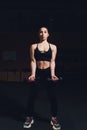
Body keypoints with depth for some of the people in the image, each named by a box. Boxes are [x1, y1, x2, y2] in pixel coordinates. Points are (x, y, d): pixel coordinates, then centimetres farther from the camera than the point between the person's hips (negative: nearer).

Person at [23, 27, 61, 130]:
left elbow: (52, 61, -2)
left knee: (52, 97, 4)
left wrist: (52, 74, -15)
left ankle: (54, 119, 19)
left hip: (48, 73, 0)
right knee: (32, 96, 4)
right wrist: (33, 74, -16)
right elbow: (33, 61, -3)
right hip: (37, 73, 0)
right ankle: (29, 118, 21)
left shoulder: (53, 47, 4)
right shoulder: (34, 46, 4)